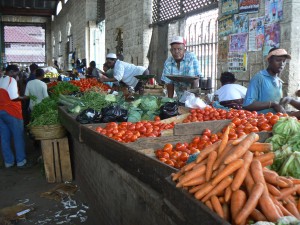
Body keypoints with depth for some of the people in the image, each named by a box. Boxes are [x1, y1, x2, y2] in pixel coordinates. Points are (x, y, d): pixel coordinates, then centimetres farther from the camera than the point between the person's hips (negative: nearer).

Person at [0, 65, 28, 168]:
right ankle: (20, 161, 9)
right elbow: (14, 97, -19)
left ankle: (8, 161, 18)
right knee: (18, 136, 4)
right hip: (11, 111, -7)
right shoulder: (11, 80, -11)